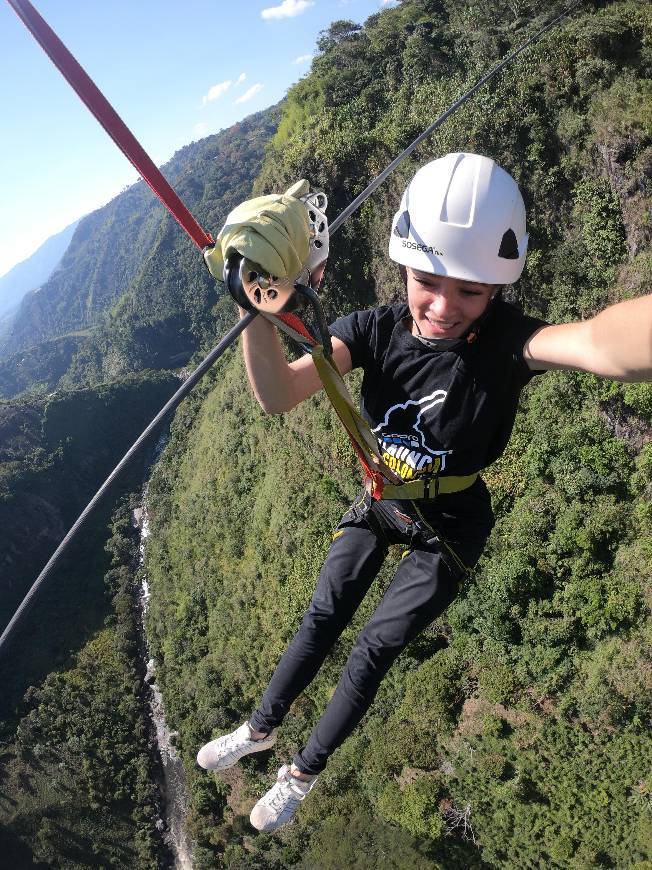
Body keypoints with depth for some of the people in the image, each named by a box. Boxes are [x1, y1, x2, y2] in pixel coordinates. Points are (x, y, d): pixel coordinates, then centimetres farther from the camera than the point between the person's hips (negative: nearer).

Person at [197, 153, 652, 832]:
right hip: (378, 502, 3)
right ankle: (259, 729, 39)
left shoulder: (503, 341, -29)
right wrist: (257, 310, -54)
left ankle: (303, 772, 32)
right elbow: (278, 394, -33)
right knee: (321, 620, 12)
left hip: (447, 529, -2)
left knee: (373, 650, 6)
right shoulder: (375, 330, -20)